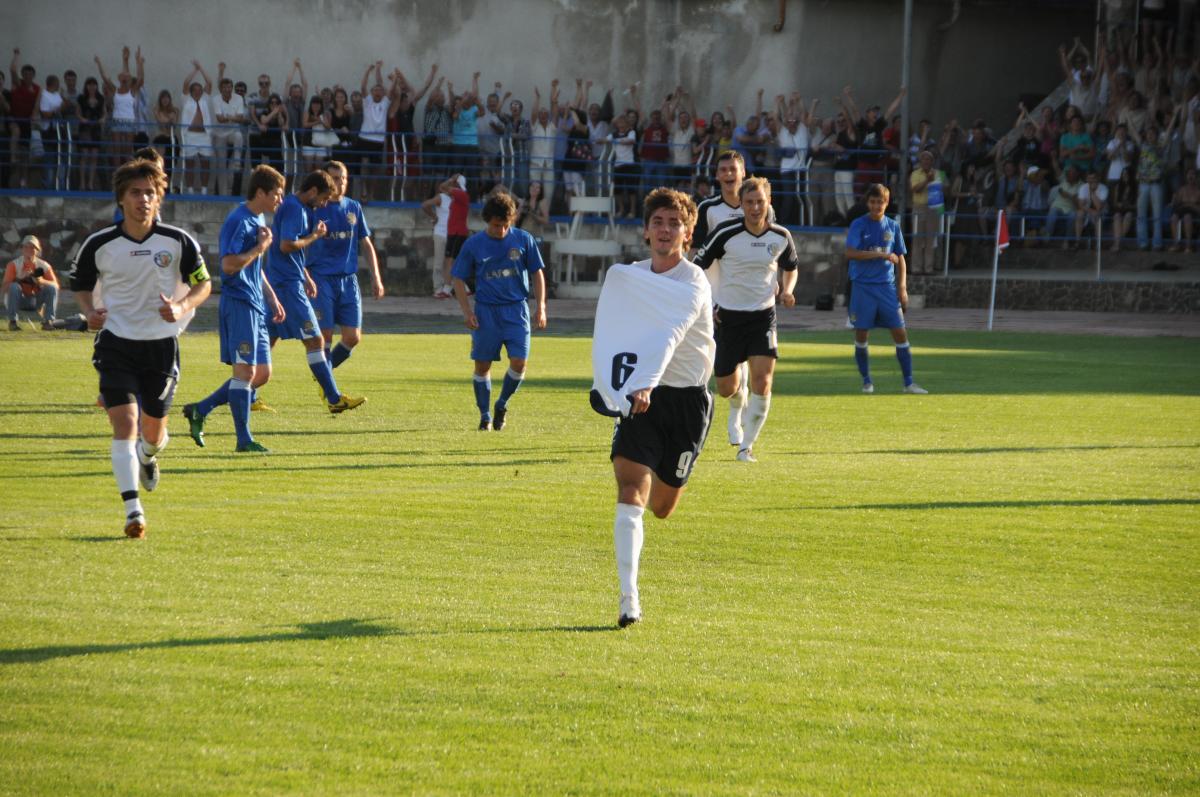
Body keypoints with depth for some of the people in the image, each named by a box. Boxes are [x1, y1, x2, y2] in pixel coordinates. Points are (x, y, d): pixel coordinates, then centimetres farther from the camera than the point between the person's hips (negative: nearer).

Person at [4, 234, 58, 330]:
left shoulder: (44, 266, -1)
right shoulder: (13, 265, -6)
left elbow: (56, 285, -11)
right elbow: (6, 288, -15)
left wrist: (41, 281, -30)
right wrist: (20, 279, -30)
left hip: (36, 302, 2)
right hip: (20, 301, -2)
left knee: (52, 288, -20)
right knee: (14, 287, -31)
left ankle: (48, 321, -17)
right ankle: (12, 321, -24)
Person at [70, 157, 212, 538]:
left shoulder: (178, 242, -5)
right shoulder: (99, 245, -4)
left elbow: (203, 284, 5)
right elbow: (80, 285, 11)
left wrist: (182, 309, -15)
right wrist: (90, 312, -9)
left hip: (162, 345, 1)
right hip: (116, 344, -1)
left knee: (153, 430, 11)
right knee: (124, 422, -16)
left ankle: (148, 455, 50)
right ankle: (133, 510, -19)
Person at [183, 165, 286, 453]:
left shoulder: (259, 220, 17)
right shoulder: (238, 221, -13)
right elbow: (229, 265, -22)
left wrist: (272, 298, 23)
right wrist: (261, 247, -16)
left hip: (255, 306, 10)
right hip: (239, 303, -10)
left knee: (262, 373, 9)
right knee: (246, 371, -9)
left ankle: (199, 411, 16)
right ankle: (244, 439, -5)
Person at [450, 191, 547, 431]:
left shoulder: (523, 240, 0)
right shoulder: (474, 244, -1)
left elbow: (537, 274, 8)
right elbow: (459, 279, 5)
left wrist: (540, 307, 2)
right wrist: (466, 311, -4)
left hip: (516, 309, 0)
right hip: (486, 310, 0)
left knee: (519, 362, -10)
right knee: (482, 364, 1)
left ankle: (502, 404, 14)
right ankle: (485, 415, 15)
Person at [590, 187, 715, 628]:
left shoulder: (693, 284, -15)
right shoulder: (625, 277, 6)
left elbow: (670, 336, -32)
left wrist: (647, 384, -47)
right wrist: (611, 384, 19)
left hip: (686, 397, -3)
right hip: (638, 396, 3)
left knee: (661, 507, 9)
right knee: (630, 491, -19)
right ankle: (628, 599, -22)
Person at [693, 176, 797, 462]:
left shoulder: (780, 236, -3)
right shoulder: (726, 234, -12)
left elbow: (790, 267, 17)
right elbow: (698, 267, -2)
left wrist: (787, 290, -4)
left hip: (763, 315, 1)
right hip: (727, 316, -1)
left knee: (762, 382, -16)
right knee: (726, 389, 5)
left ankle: (746, 446, -3)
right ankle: (737, 408, 44)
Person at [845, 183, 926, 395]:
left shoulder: (893, 226, 8)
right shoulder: (859, 225, -3)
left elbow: (900, 259, 14)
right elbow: (850, 253, -16)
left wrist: (902, 287, 5)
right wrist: (881, 254, -19)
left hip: (887, 286, 3)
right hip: (863, 287, -2)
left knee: (900, 332, -3)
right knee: (861, 334, 0)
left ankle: (909, 383, 1)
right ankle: (867, 381, 16)